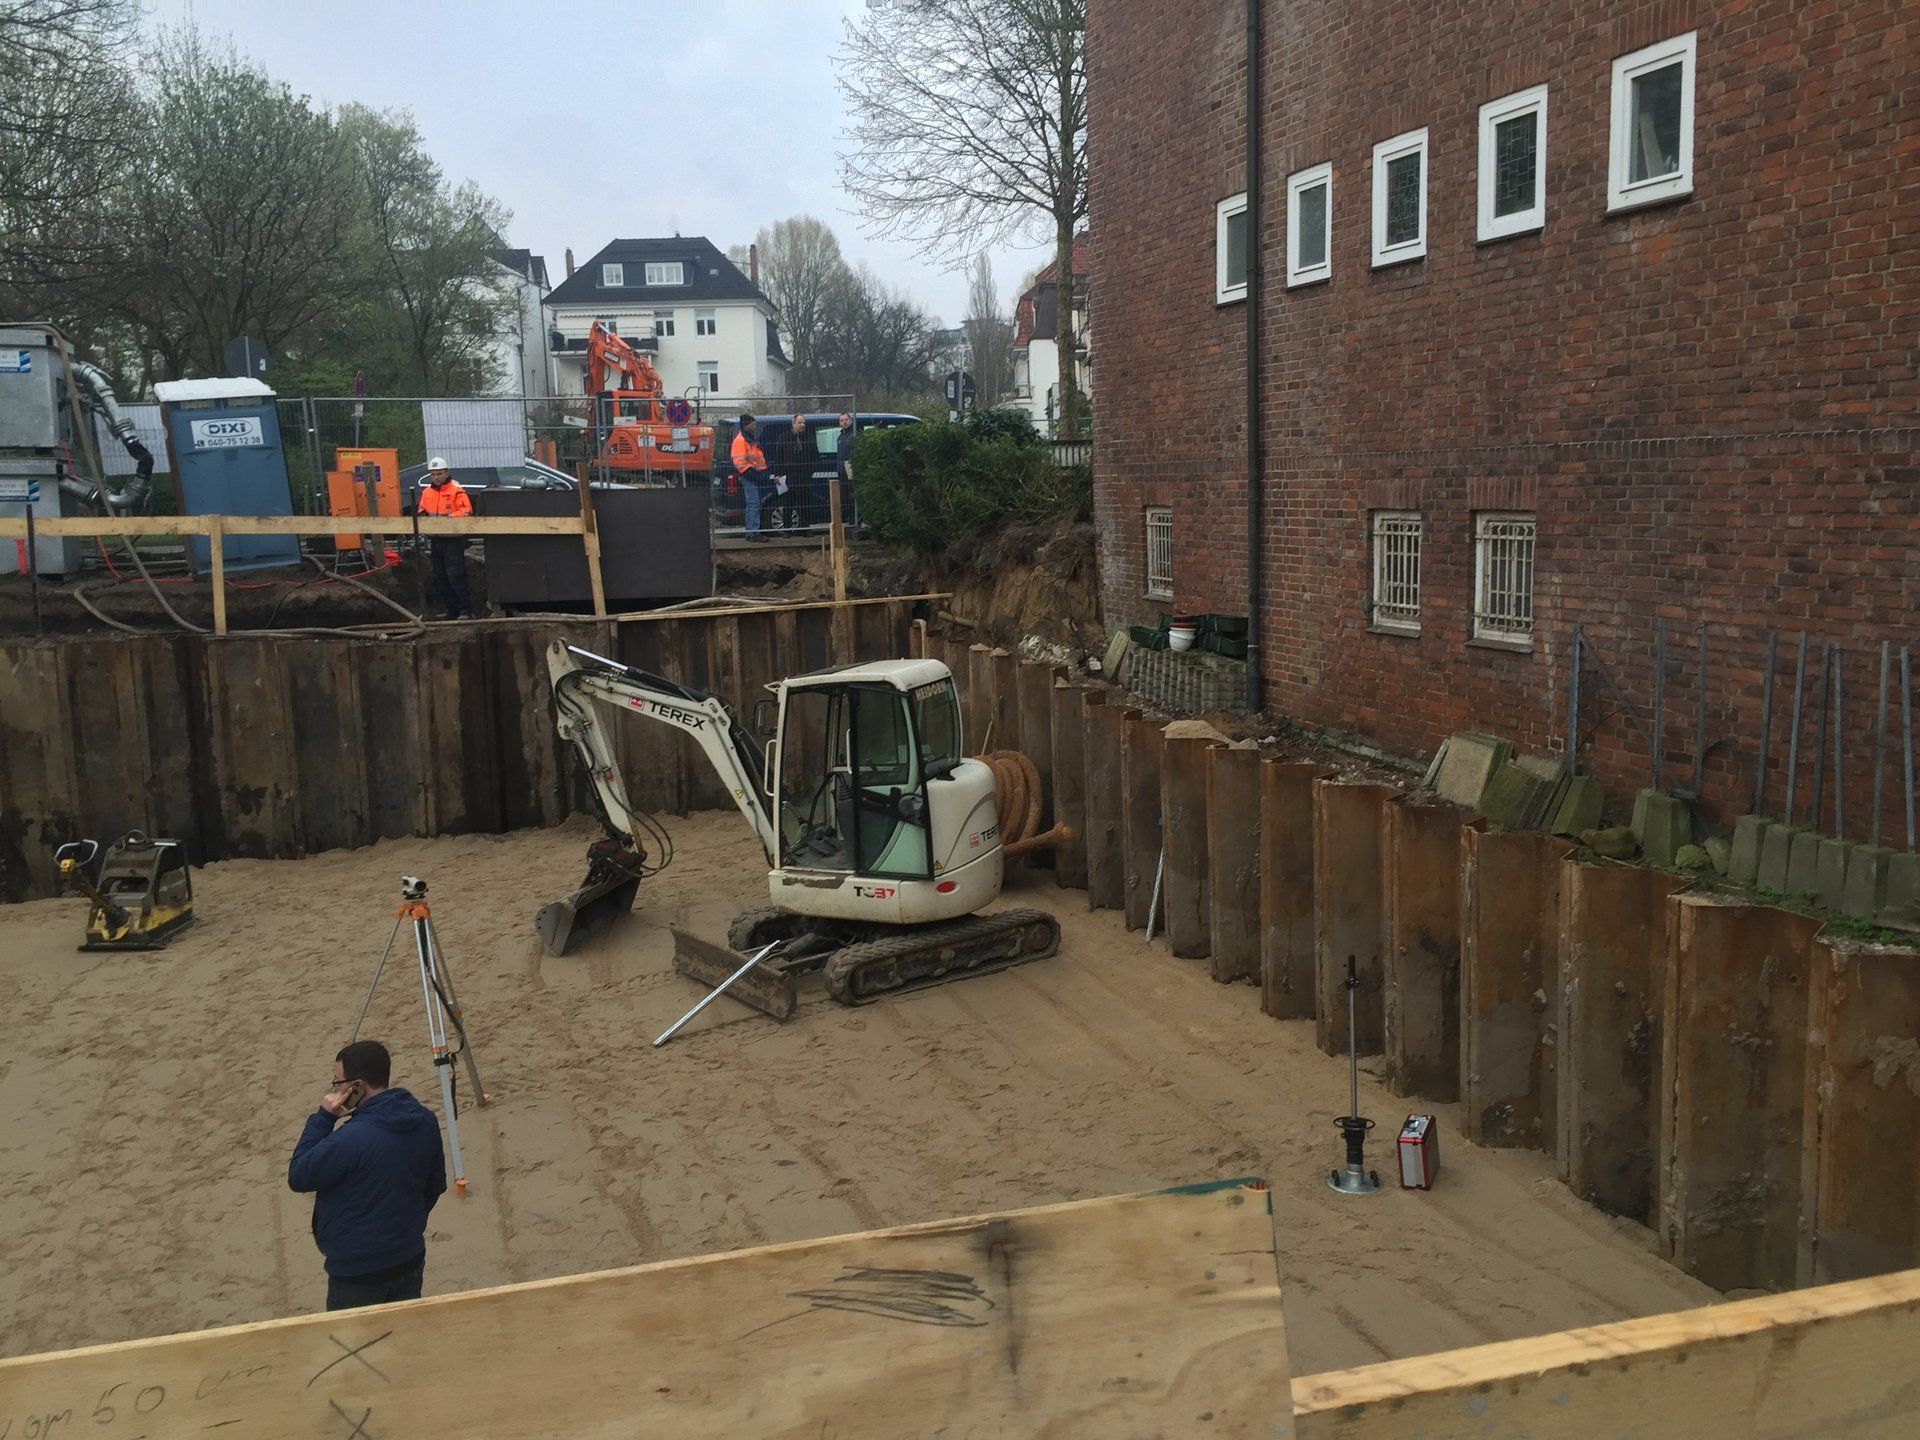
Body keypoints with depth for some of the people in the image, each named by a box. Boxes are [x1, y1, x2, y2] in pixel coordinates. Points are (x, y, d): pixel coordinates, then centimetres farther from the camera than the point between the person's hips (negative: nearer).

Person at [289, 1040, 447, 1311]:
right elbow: (435, 1186, 7)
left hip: (358, 1272, -6)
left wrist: (323, 1117, -16)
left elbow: (298, 1177, -15)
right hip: (411, 1258, 7)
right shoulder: (425, 1121, -6)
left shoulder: (351, 1139, -30)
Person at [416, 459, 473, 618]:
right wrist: (422, 515, -2)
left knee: (455, 575, -10)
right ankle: (452, 610, 19)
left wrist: (449, 516, -29)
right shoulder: (427, 492, 11)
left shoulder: (456, 491, -9)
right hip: (436, 540, 8)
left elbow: (466, 510, -18)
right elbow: (422, 511, 21)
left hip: (453, 540, -7)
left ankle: (465, 610, -4)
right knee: (440, 577, 11)